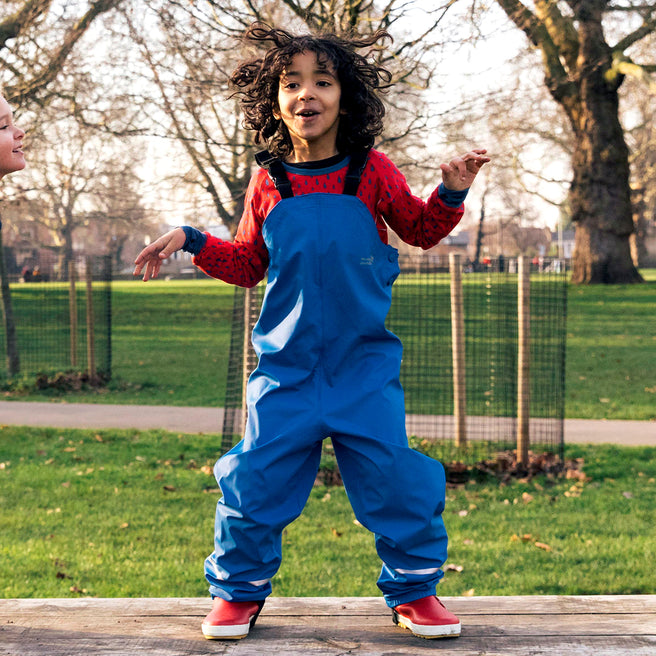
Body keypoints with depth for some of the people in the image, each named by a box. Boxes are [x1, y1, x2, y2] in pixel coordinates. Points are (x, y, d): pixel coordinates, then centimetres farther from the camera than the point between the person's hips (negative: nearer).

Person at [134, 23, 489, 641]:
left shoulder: (371, 171, -2)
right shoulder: (267, 184, 2)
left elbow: (420, 228, 11)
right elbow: (247, 264, 14)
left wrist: (451, 193, -6)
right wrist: (191, 241, 3)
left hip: (365, 364, -1)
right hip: (286, 366, 1)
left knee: (395, 479, -2)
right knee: (255, 480, 0)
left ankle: (414, 590, 19)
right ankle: (239, 590, 21)